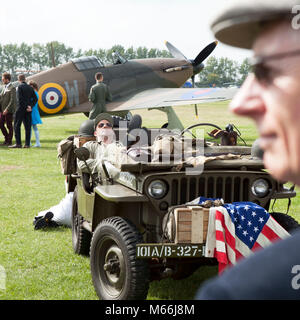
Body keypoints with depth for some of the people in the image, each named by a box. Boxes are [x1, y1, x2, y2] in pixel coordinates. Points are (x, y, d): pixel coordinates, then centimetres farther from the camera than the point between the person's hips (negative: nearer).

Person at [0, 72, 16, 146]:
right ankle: (6, 139, 22)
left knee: (9, 126, 0)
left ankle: (9, 141, 8)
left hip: (8, 110, -8)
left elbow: (12, 100, -18)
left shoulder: (12, 88, -12)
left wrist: (7, 109, -22)